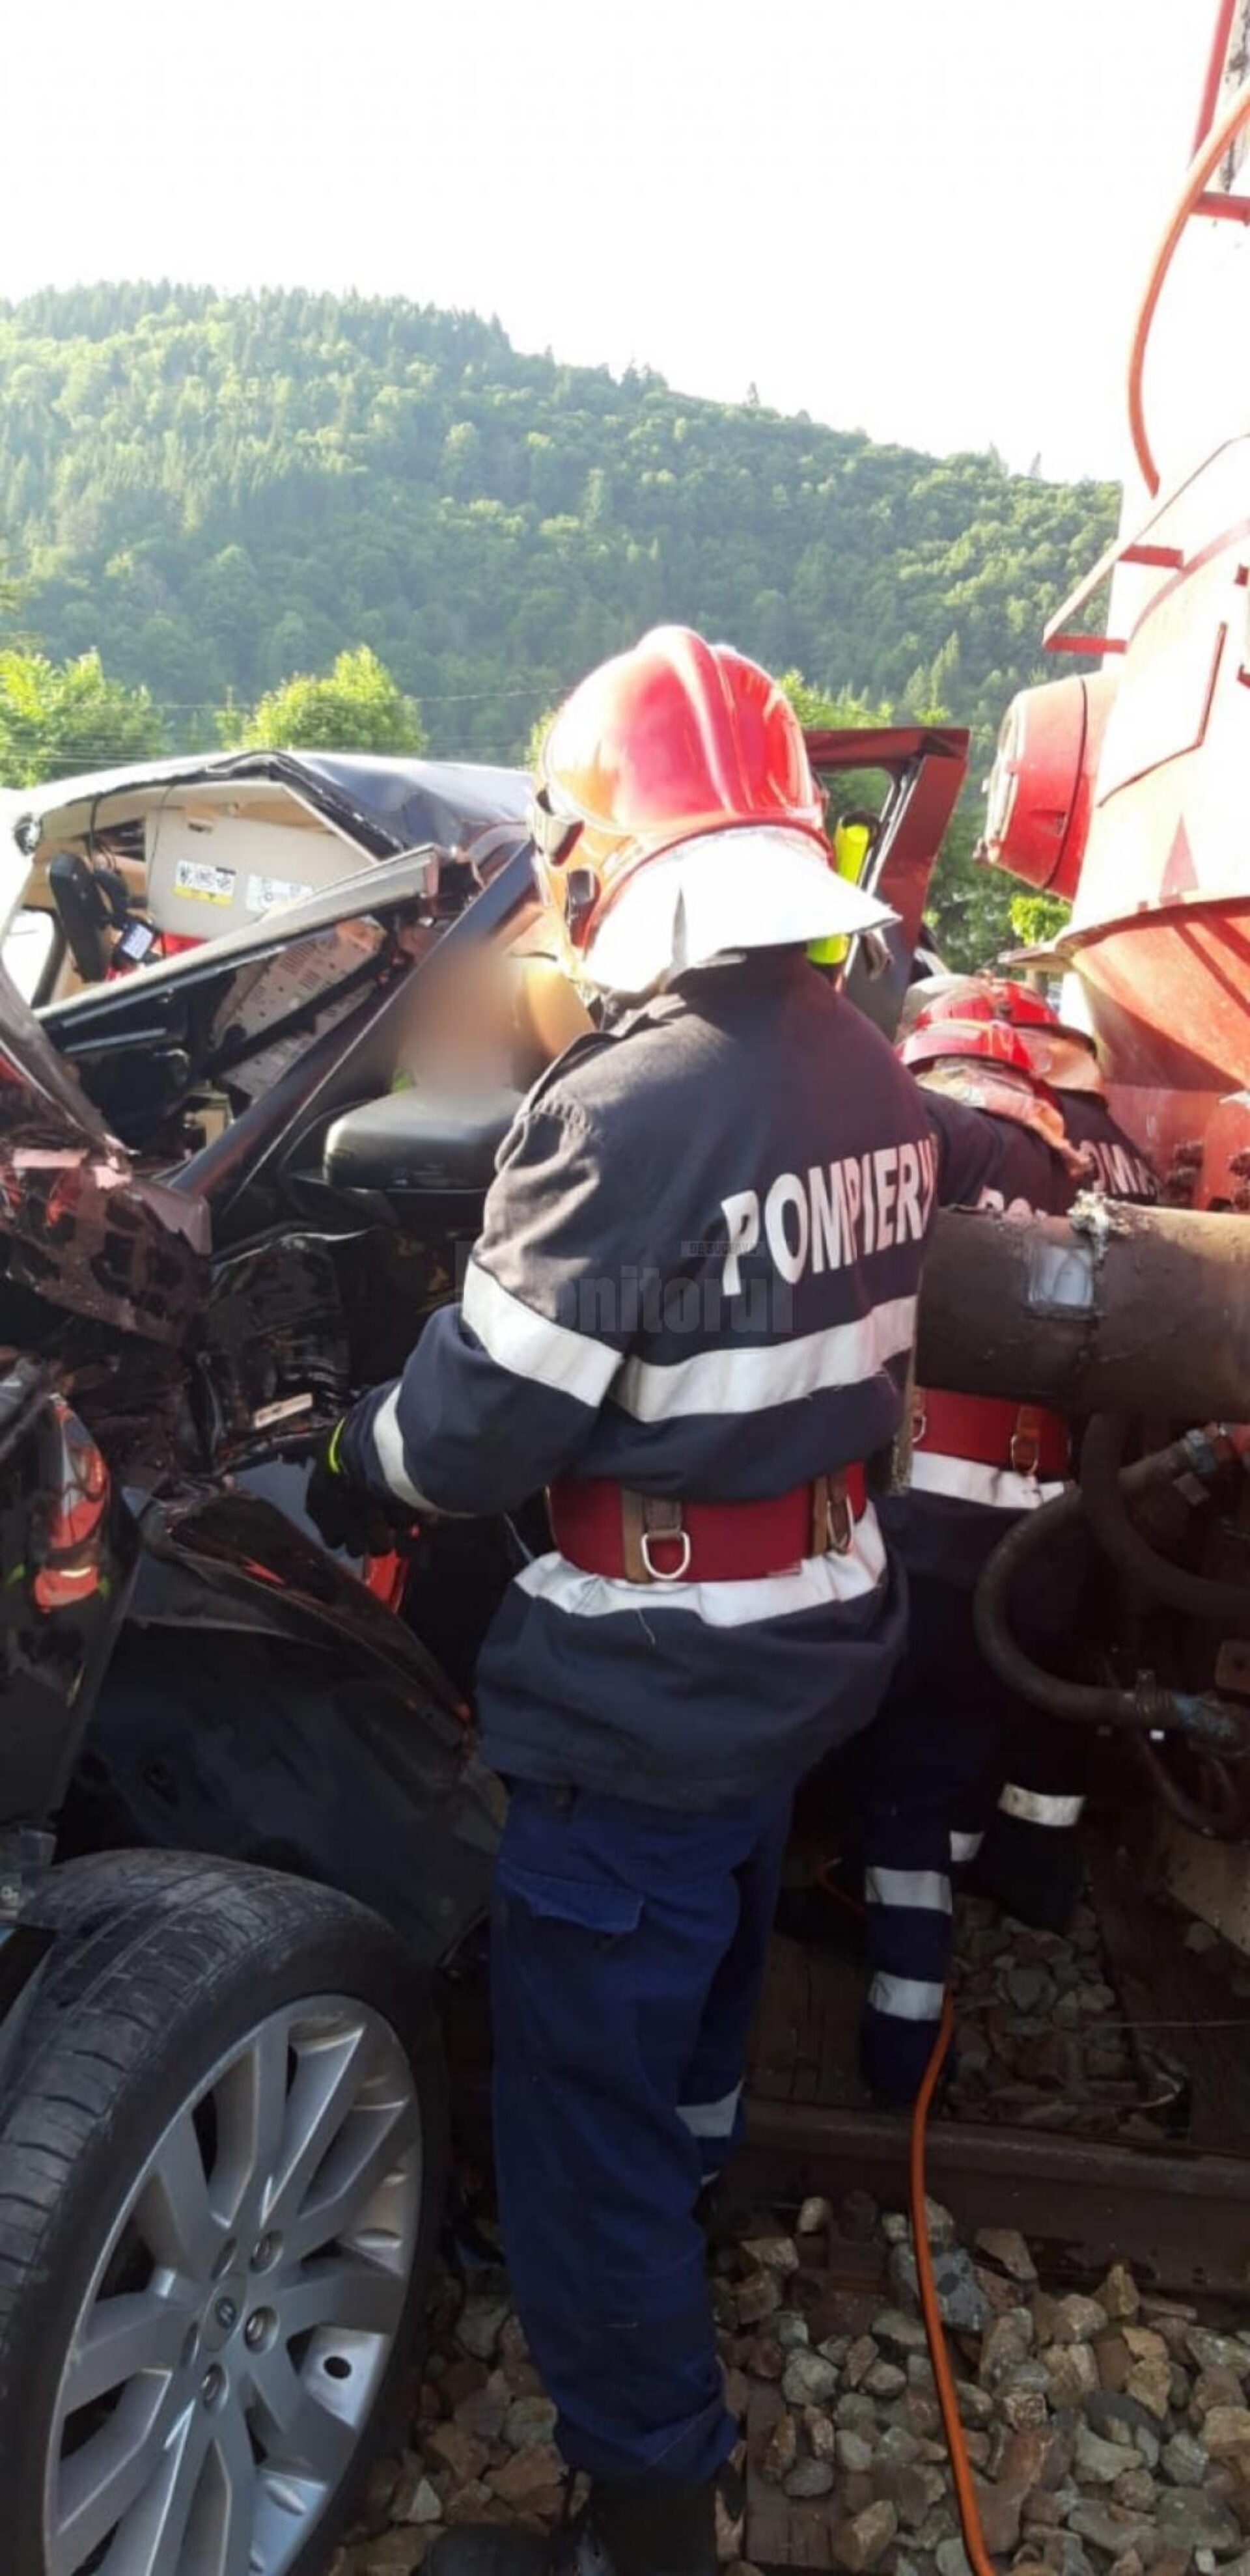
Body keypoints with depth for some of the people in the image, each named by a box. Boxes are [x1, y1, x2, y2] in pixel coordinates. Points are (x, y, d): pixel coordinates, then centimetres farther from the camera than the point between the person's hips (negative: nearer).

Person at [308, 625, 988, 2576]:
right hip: (814, 1643, 8)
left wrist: (358, 1455, -1)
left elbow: (476, 1427, -22)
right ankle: (674, 2222, 56)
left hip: (646, 1697, -8)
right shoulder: (868, 1074, -1)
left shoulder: (635, 1105, -27)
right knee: (705, 1976, 30)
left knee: (582, 2101, 10)